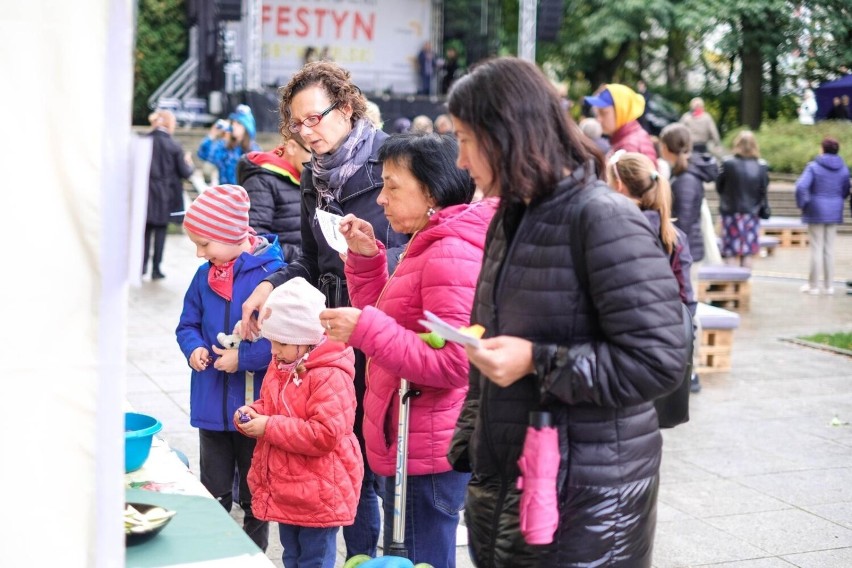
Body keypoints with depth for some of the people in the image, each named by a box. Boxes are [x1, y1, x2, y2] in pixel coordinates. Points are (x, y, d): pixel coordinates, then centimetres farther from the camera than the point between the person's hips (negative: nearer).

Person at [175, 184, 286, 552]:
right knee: (214, 494, 16)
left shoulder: (272, 273, -17)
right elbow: (187, 325, 13)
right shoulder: (204, 276, 2)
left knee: (254, 497, 13)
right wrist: (193, 348, -8)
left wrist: (245, 358, -22)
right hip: (212, 407, 5)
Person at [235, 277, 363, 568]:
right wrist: (252, 413, -3)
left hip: (316, 494, -9)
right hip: (285, 489, 9)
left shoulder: (330, 377, -22)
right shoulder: (280, 365, 7)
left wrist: (269, 427, -24)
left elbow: (325, 434, -28)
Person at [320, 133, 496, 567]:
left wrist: (364, 329, -26)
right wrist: (365, 257, 6)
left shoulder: (452, 253, -19)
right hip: (411, 443, 11)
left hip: (425, 451, -11)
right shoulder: (429, 244, 14)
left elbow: (452, 365, -25)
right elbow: (390, 323, 16)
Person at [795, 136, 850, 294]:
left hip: (816, 212, -4)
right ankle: (828, 285, 13)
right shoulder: (843, 169, 3)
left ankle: (813, 285, 5)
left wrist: (802, 204, -9)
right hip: (834, 213, 4)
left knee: (816, 248, 1)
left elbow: (801, 186, -22)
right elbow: (845, 191, 5)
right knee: (829, 249, 10)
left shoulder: (813, 166, -11)